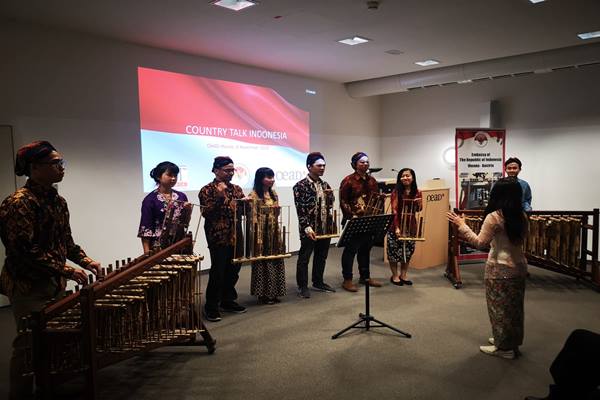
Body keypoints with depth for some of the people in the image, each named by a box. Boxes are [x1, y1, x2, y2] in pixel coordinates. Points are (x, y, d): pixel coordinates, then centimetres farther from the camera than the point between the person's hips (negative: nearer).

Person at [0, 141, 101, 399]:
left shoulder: (57, 200, 7)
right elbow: (24, 249, -24)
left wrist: (84, 260, 2)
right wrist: (65, 270, -24)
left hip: (55, 284, 8)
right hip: (28, 288, -8)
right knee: (28, 344, 3)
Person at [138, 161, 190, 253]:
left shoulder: (181, 196, 8)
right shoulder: (150, 199, -4)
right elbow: (145, 229, -6)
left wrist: (188, 211, -5)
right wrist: (147, 253, -12)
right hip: (159, 247, -4)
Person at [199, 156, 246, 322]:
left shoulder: (236, 189, 13)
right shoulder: (207, 190, -5)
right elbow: (206, 213, -15)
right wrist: (219, 197, -23)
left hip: (235, 236, 6)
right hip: (218, 237, -6)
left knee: (233, 269, 12)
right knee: (218, 271, -3)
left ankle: (228, 300, 28)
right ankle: (211, 307, 9)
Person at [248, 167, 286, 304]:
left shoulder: (273, 193, 11)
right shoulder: (254, 195, -10)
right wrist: (268, 210, -22)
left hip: (274, 232, 7)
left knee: (275, 261, 9)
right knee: (263, 262, 0)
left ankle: (273, 293, 20)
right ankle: (263, 294, 12)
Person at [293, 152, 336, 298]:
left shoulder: (325, 184, 10)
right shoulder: (300, 186, -9)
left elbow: (330, 205, 16)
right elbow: (300, 209, -14)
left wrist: (330, 195, -5)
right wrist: (307, 227, -22)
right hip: (310, 229, -6)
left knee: (321, 257, 16)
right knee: (304, 258, 4)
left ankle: (318, 282, 30)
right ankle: (302, 286, 15)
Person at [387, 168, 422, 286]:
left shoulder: (417, 192, 3)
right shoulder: (396, 192, -10)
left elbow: (418, 210, 14)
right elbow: (394, 211, -15)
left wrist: (419, 204, -9)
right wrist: (396, 227, -23)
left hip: (411, 225, 4)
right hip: (396, 224, -4)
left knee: (408, 250, 13)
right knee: (394, 250, 4)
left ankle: (403, 275, 28)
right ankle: (395, 276, 20)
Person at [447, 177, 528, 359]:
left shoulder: (494, 217, -20)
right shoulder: (522, 216, 2)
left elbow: (480, 243, -17)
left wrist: (462, 226, -12)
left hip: (500, 269, -7)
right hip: (519, 266, 8)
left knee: (499, 308, 6)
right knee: (514, 307, 19)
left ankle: (504, 347, 16)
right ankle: (513, 341, 34)